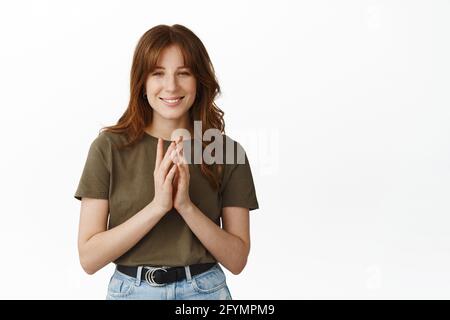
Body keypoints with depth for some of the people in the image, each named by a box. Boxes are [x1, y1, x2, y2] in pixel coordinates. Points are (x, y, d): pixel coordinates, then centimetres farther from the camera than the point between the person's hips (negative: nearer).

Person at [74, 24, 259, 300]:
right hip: (131, 290, 0)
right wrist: (158, 206, -22)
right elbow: (89, 258, -11)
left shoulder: (228, 152, -7)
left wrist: (186, 206, -20)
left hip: (205, 289, 1)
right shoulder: (109, 147, -9)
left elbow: (237, 260, -7)